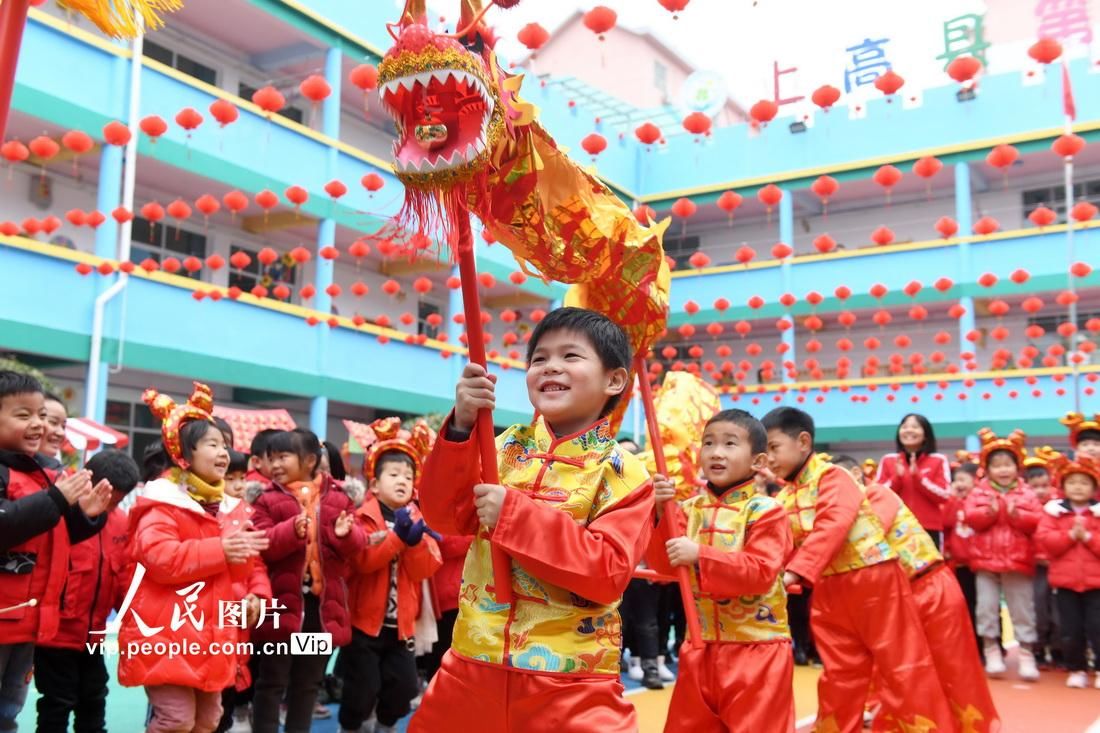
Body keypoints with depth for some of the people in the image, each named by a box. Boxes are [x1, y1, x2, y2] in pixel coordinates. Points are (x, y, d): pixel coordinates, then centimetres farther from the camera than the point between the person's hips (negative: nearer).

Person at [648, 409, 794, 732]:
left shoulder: (765, 510, -11)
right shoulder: (690, 508, 5)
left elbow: (761, 572, -21)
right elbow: (662, 564, 0)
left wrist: (700, 556, -27)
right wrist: (661, 511, -13)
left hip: (756, 650, -5)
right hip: (700, 648, 6)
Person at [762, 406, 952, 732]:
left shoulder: (832, 476, -11)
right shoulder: (785, 497, 10)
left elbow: (831, 527, -25)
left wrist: (795, 572, -32)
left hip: (873, 579, -6)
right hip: (829, 590, 6)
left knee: (902, 665, 2)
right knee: (839, 673, 14)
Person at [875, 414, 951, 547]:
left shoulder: (938, 461, 4)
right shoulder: (888, 460, 8)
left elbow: (944, 495, -4)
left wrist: (918, 476, -13)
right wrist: (897, 477, -12)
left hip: (929, 530, -1)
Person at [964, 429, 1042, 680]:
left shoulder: (1026, 493, 4)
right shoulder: (979, 492, 3)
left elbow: (1036, 521, -6)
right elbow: (971, 517, -9)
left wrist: (1018, 515, -22)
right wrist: (989, 512, -25)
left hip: (1018, 560, 0)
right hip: (986, 559, 0)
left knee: (1022, 607, 6)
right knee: (987, 606, 3)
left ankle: (1026, 652, 14)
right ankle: (991, 649, 13)